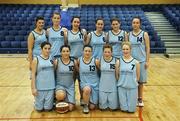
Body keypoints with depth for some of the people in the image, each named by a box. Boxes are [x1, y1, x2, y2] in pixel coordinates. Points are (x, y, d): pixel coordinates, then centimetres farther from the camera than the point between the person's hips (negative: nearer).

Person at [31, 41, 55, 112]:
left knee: (48, 108, 4)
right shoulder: (36, 59, -3)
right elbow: (33, 74, -4)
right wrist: (33, 88, -9)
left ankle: (49, 103, 36)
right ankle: (37, 103, 36)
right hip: (40, 87, -1)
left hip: (50, 87, 2)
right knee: (39, 108, 4)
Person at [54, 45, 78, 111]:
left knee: (70, 108, -6)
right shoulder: (56, 61, -8)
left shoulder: (74, 62, -2)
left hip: (70, 86, 2)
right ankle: (59, 101, 1)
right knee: (61, 95, -37)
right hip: (60, 85, -2)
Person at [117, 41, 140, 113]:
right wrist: (121, 82, -3)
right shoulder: (119, 61, -5)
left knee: (131, 109, 5)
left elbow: (138, 77, 4)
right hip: (121, 87, 0)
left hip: (132, 87, 0)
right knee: (123, 108, 3)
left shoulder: (136, 62, -5)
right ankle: (125, 107, 33)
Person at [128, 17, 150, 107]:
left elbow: (147, 48, -3)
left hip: (141, 61, -2)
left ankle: (140, 99, 21)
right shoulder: (129, 34, 5)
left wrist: (147, 61, -8)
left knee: (140, 81, 6)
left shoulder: (144, 34, -2)